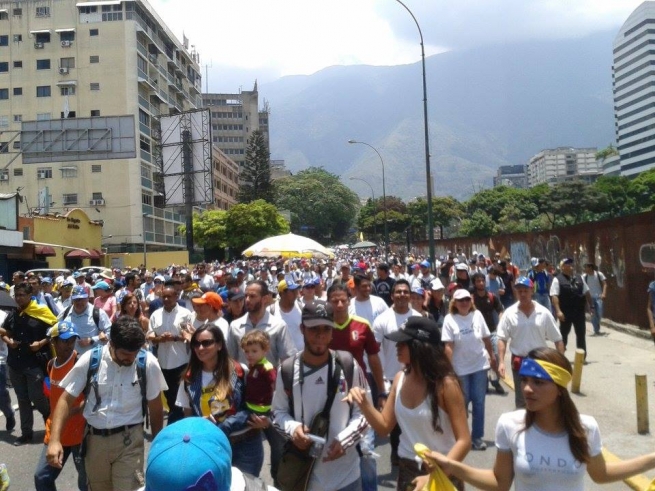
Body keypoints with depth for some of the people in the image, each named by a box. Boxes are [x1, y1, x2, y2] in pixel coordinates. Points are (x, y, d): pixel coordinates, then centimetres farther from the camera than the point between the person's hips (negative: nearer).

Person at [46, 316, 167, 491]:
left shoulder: (148, 363, -11)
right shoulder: (89, 360, -9)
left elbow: (155, 407, 0)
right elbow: (66, 400, -4)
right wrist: (55, 440, -16)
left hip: (129, 440, -2)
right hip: (95, 439, 2)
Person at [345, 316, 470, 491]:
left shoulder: (446, 384, -20)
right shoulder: (400, 379, -4)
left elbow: (464, 441, -18)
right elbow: (384, 426, 2)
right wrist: (364, 403, -14)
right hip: (407, 470, 5)